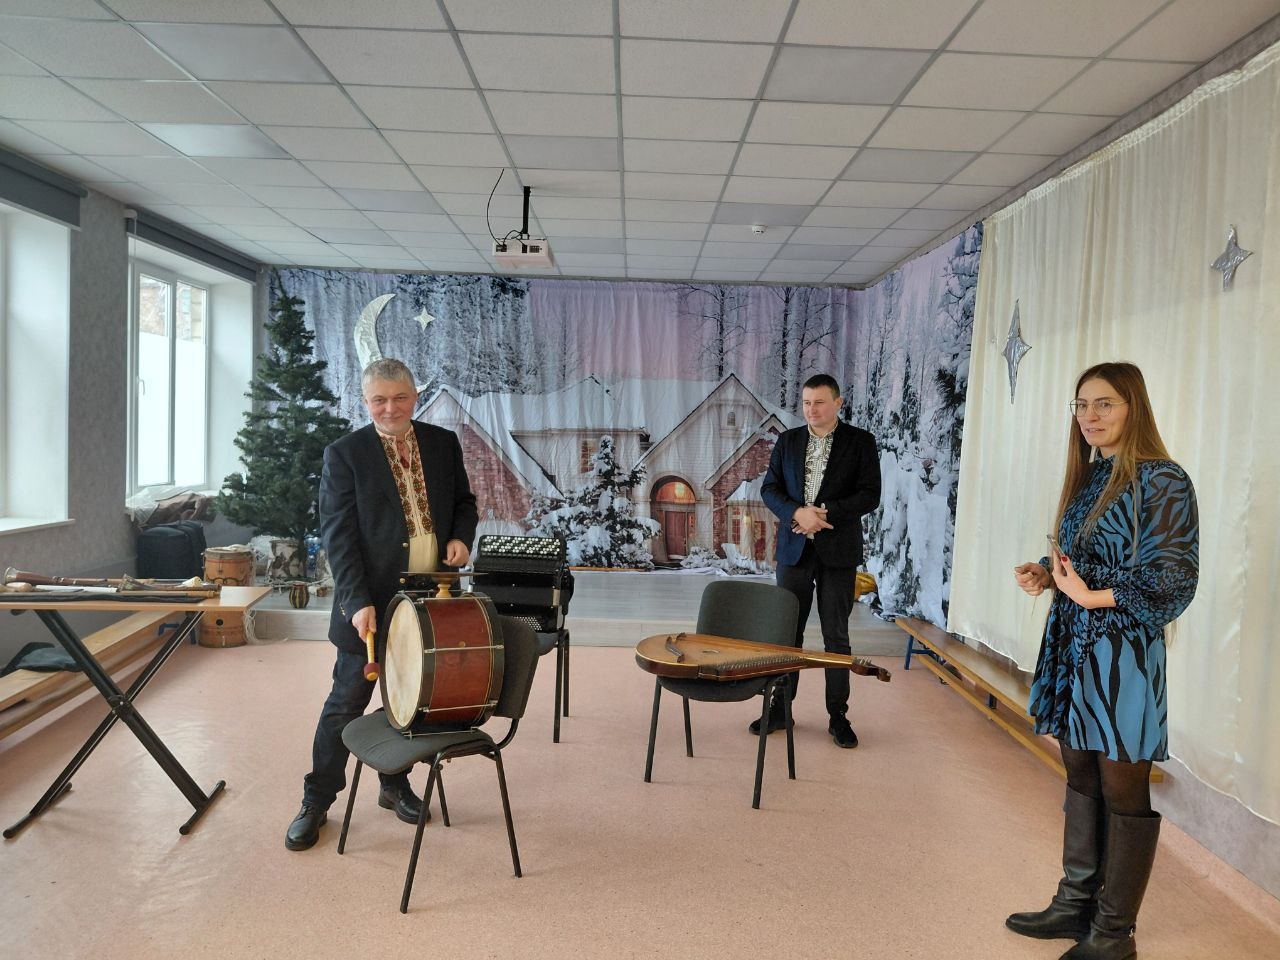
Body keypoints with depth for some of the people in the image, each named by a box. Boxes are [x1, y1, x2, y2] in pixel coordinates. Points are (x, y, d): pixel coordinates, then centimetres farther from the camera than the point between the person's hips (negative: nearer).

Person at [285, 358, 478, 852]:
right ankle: (316, 801, 21)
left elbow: (463, 501, 17)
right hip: (373, 603, -3)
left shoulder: (443, 442, 5)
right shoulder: (344, 453, -6)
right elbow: (338, 534, -11)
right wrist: (358, 602, -20)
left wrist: (461, 536, -5)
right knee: (346, 703, 5)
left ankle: (395, 784, 34)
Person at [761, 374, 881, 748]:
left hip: (838, 551, -2)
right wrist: (797, 513, -14)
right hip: (794, 548, 3)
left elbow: (870, 494, -7)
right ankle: (781, 708, 19)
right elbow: (770, 489, 4)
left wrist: (827, 513, -18)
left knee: (836, 635, 4)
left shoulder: (860, 442, 0)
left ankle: (838, 715, 15)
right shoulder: (787, 441, 8)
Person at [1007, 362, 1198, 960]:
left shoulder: (1161, 482, -11)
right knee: (1081, 781, 16)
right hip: (1072, 647, 8)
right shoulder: (1087, 477, 12)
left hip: (1123, 655, -7)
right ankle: (1076, 903, 30)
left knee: (1123, 792, 5)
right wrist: (1044, 574, 0)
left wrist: (1094, 596, -22)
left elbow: (1173, 581, -14)